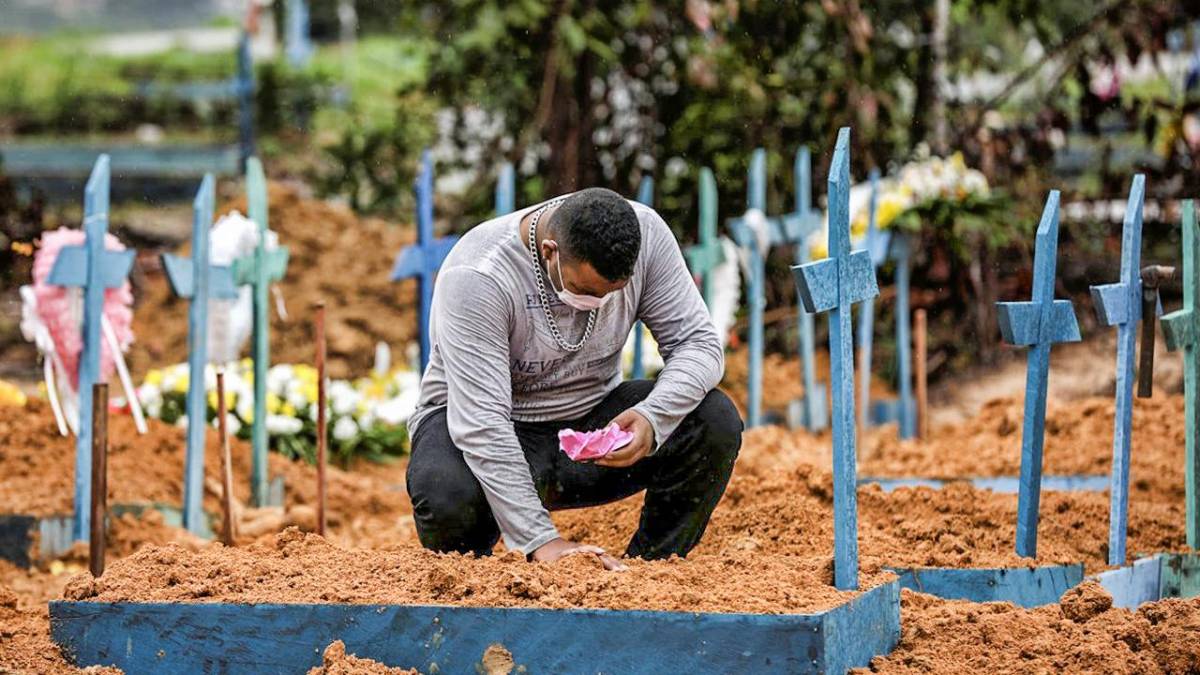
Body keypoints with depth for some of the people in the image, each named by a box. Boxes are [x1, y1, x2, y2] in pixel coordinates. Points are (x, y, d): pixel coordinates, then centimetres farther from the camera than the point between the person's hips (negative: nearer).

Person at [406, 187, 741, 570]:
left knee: (715, 422, -22)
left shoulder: (645, 234, -17)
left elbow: (698, 342, -12)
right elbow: (480, 423, -34)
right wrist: (540, 540, -43)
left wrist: (652, 419, -34)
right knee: (448, 500, -38)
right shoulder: (477, 278, -30)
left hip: (590, 418, 4)